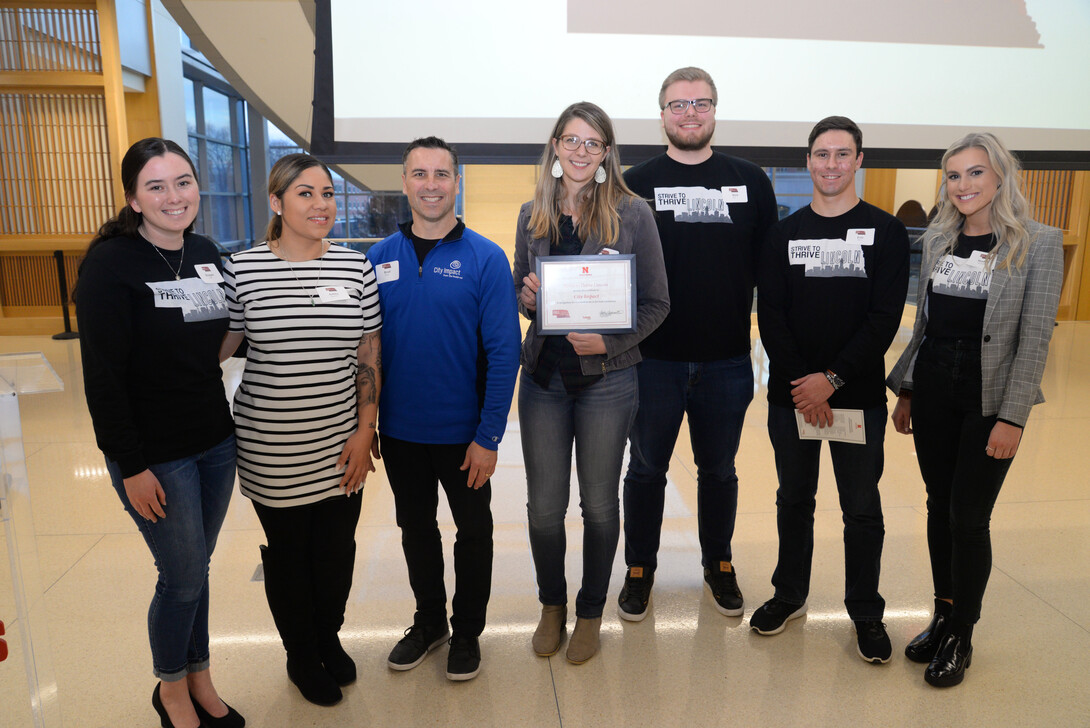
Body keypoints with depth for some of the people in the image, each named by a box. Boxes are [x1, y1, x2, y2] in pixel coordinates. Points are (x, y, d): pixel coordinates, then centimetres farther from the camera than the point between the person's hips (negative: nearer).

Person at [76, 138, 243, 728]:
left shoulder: (207, 252, 4)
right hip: (156, 456, -5)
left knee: (196, 569, 18)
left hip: (216, 443, 6)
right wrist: (131, 466, -16)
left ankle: (199, 679, 37)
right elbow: (102, 376, -16)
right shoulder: (111, 264, -15)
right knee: (183, 578, 6)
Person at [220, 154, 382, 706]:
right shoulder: (242, 268, -5)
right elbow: (215, 348, 3)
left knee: (337, 549, 14)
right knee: (288, 552, 12)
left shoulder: (355, 266, 0)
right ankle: (302, 656, 37)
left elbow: (369, 357, 2)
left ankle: (330, 639, 42)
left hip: (340, 447, 2)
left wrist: (364, 432, -2)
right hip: (271, 449, -2)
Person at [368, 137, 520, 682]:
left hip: (463, 432, -3)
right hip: (399, 431, 3)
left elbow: (503, 351, -12)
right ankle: (429, 621, 42)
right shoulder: (380, 258, -1)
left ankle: (467, 631, 37)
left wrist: (488, 435, -15)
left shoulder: (485, 258, -10)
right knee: (416, 529, 20)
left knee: (473, 531, 14)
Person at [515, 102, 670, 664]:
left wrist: (609, 341, -17)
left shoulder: (632, 214, -4)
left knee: (599, 503, 10)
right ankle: (551, 604, 34)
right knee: (544, 505, 9)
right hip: (544, 376, 3)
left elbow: (656, 302, -2)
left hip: (606, 378, -2)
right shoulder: (532, 215, 6)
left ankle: (590, 611, 32)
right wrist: (526, 296, -9)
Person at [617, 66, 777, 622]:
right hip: (654, 359, -1)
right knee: (647, 469, 12)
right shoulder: (637, 183, 1)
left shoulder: (750, 181, 5)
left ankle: (719, 564, 36)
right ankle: (640, 568, 30)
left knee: (719, 470, 16)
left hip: (727, 361, 2)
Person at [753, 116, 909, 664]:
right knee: (793, 500, 14)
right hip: (791, 395, 2)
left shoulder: (885, 231, 1)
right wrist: (802, 383, -11)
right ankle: (790, 594, 32)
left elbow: (885, 318, -7)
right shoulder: (784, 233, 6)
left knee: (862, 509, 8)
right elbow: (770, 315, -1)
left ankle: (866, 612, 25)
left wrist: (832, 378, -15)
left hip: (858, 396, -2)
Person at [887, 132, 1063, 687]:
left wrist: (1013, 417, -14)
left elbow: (1035, 336, -9)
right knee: (939, 506, 12)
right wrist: (904, 390, 12)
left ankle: (961, 636, 20)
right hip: (932, 388, 4)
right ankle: (942, 615, 28)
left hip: (988, 397, -4)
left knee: (968, 518, 1)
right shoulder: (937, 239, 8)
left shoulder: (1039, 243, -6)